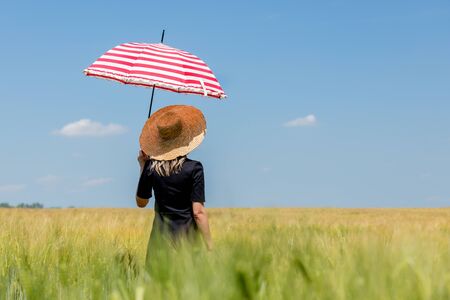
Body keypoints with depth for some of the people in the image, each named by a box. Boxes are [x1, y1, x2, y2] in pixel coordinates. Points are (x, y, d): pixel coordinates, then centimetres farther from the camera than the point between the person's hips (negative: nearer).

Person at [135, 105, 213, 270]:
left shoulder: (150, 166, -2)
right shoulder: (194, 168, -10)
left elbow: (141, 202, 12)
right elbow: (198, 212, -12)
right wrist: (210, 247, -7)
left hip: (160, 237, 3)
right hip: (186, 237, -2)